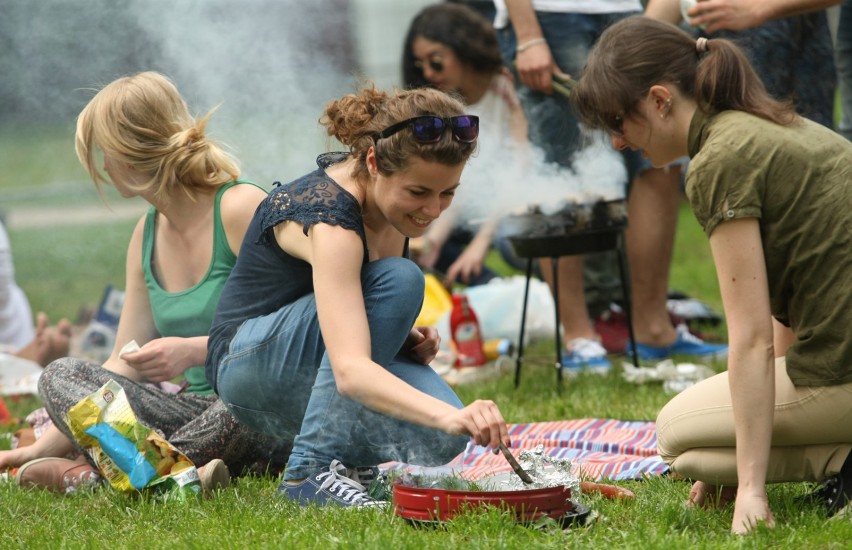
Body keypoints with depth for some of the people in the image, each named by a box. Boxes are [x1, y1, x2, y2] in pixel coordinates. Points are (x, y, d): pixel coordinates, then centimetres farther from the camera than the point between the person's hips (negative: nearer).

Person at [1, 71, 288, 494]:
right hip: (196, 407, 7)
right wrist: (45, 447, 9)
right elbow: (125, 367, 13)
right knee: (60, 376, -9)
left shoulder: (241, 209, -11)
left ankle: (94, 474, -27)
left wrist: (196, 350, -26)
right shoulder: (147, 235, 12)